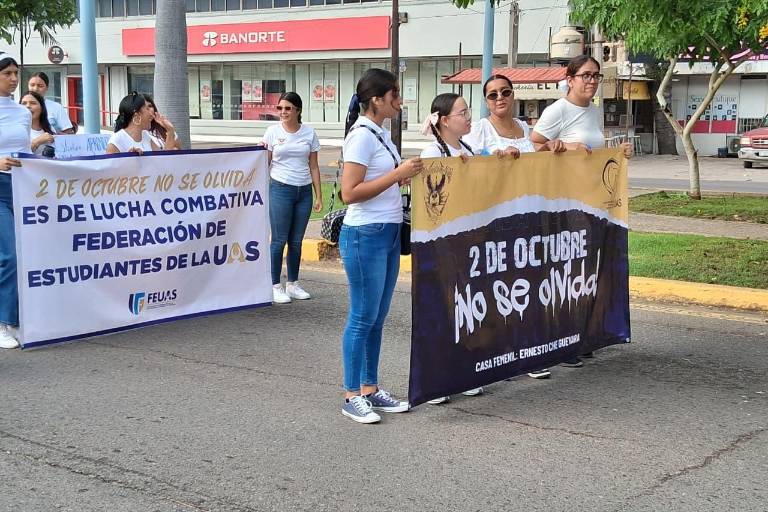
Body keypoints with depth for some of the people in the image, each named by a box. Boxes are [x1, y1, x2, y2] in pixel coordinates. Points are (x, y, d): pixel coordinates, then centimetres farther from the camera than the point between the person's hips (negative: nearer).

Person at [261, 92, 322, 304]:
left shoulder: (309, 133, 5)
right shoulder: (273, 132, 1)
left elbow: (313, 167, 8)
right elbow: (265, 164, 4)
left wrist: (318, 196, 6)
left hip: (304, 191, 3)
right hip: (280, 189, -2)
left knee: (296, 241, 9)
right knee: (279, 240, -2)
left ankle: (292, 284, 20)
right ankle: (275, 286, 6)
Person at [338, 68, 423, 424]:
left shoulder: (381, 133, 13)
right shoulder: (361, 136, -15)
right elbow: (349, 193, -20)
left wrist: (407, 175, 8)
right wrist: (397, 174, -20)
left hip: (389, 233, 9)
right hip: (365, 235, -9)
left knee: (377, 318, 13)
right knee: (363, 318, -1)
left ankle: (370, 389, 22)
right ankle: (352, 397, 8)